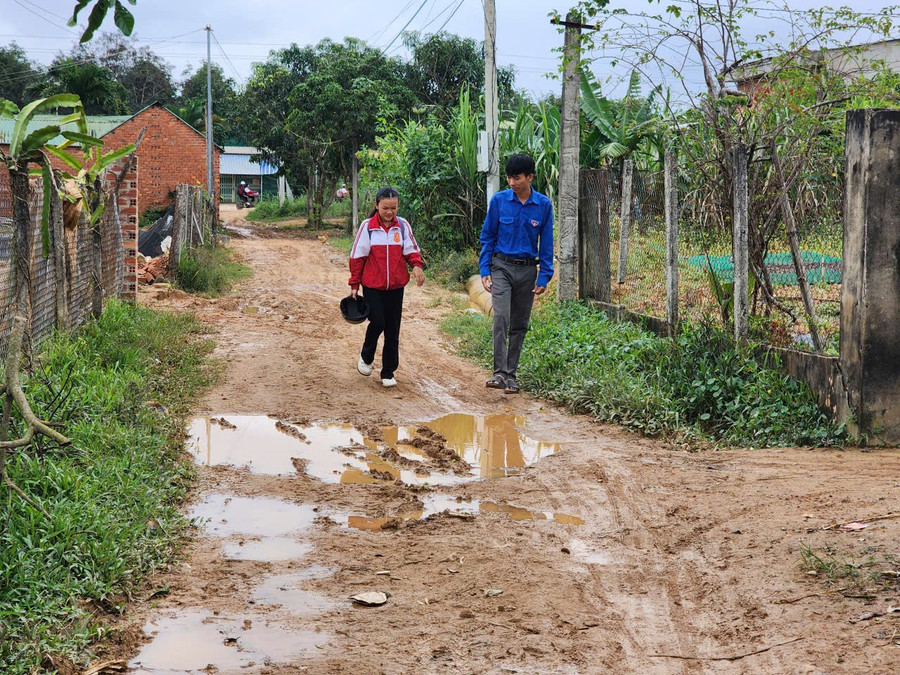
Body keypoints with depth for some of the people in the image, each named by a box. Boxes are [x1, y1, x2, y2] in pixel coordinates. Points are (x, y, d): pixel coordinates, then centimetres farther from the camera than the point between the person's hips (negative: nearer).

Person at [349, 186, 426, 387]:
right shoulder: (367, 226, -3)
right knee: (377, 322, -10)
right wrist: (354, 284, 2)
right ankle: (366, 356, 20)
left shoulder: (403, 226, 2)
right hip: (372, 285, -2)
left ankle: (388, 372, 15)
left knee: (392, 329, 4)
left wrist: (417, 266, -13)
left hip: (396, 286, 2)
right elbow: (357, 256, 2)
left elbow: (411, 250, 8)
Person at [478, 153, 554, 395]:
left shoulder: (543, 205, -2)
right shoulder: (499, 200, -4)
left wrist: (544, 277, -2)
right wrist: (484, 270, -3)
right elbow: (487, 237, 3)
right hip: (502, 267, -2)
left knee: (519, 325, 7)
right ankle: (499, 372, -21)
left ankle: (511, 374, 15)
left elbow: (546, 244, 3)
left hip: (527, 270, 2)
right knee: (501, 317, -19)